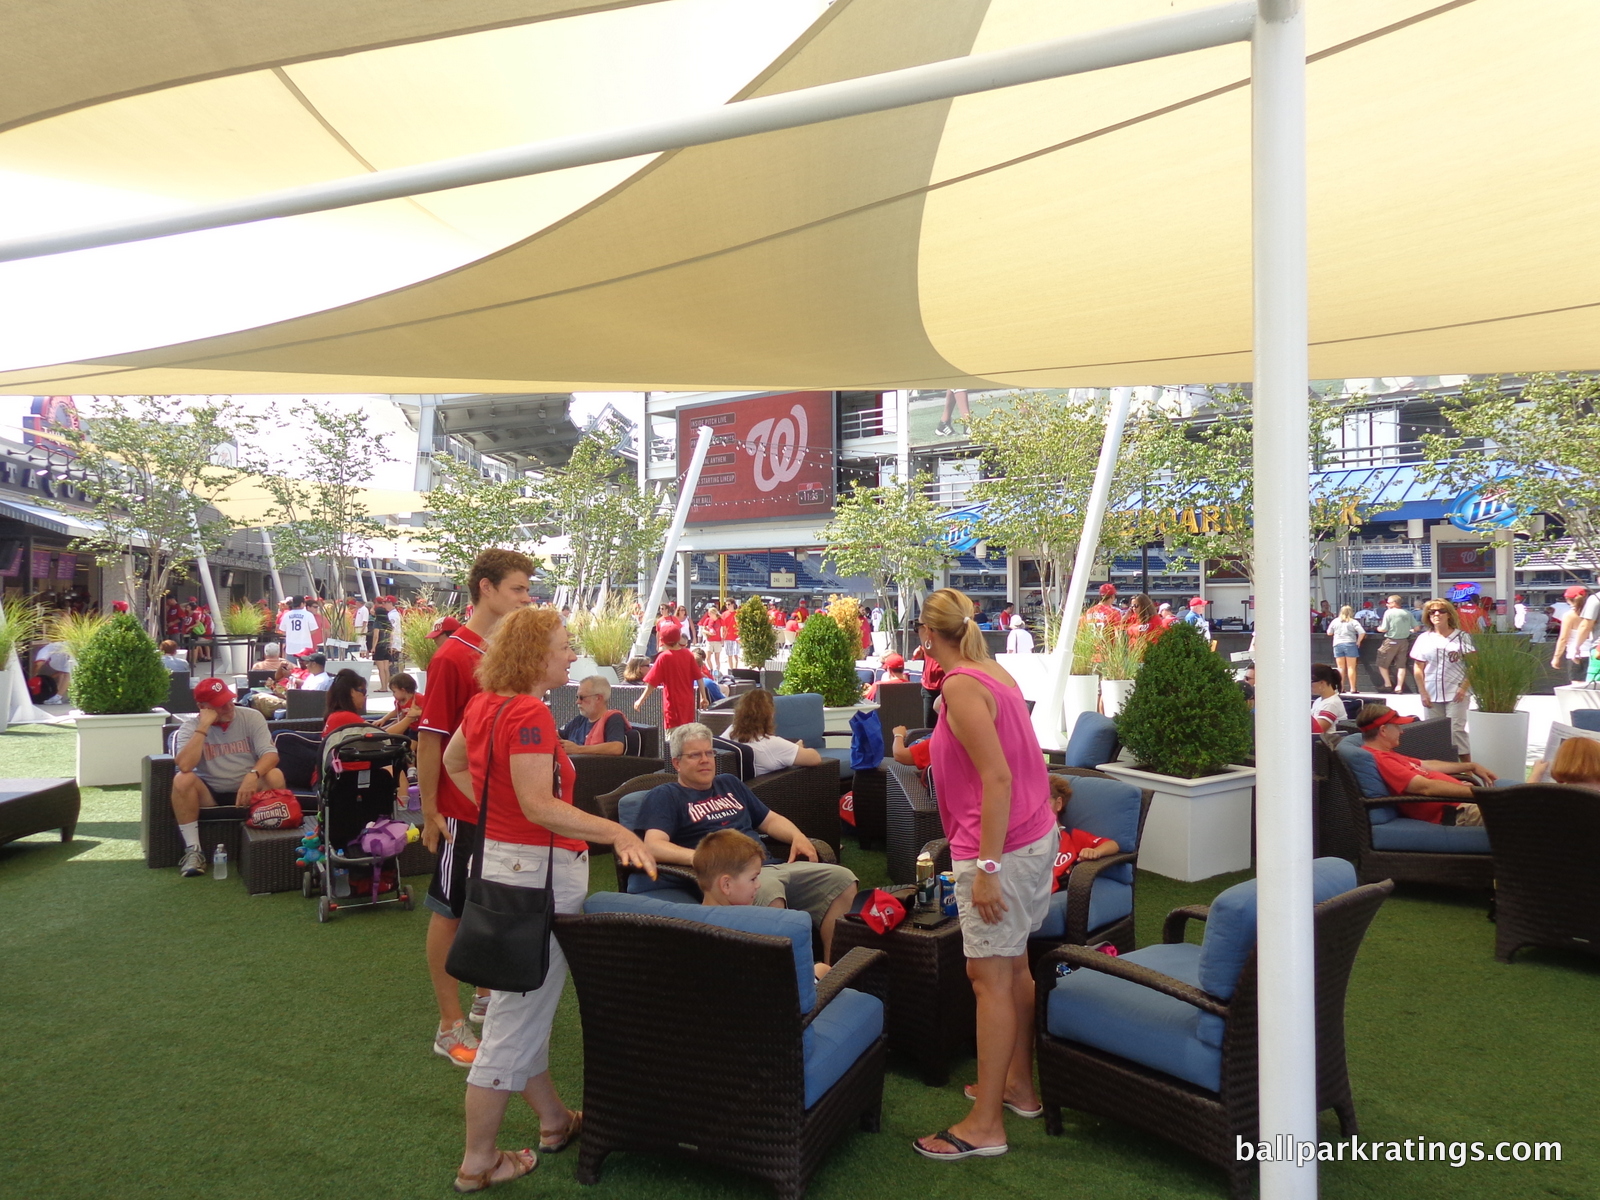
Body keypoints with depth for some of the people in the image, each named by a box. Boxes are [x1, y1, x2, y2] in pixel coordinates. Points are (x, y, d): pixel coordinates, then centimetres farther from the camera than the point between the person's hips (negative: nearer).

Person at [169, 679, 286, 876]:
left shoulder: (251, 717, -5)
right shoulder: (191, 726, -6)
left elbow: (270, 754, -15)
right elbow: (184, 765, -24)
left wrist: (253, 774, -36)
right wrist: (204, 726, -24)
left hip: (248, 791, 0)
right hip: (210, 794, 0)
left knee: (274, 775, -29)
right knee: (182, 779, -28)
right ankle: (193, 850, -18)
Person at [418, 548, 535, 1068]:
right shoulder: (452, 656, -16)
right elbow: (430, 738, -15)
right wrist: (430, 812, -14)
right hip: (464, 810, -7)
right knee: (451, 911, 7)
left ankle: (487, 997, 36)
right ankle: (450, 1025, 19)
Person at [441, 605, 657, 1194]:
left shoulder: (483, 704, 7)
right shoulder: (529, 714, -22)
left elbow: (452, 760, 24)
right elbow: (539, 805, -29)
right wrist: (617, 832, -28)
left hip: (498, 856, 10)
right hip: (535, 869, -10)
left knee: (523, 1007, 20)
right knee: (518, 1017, 3)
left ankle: (554, 1119, 37)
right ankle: (479, 1162, 16)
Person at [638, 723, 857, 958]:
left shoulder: (729, 784, 29)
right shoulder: (665, 796, 9)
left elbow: (770, 820, 32)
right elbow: (653, 846, -7)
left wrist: (798, 837, 9)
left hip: (771, 865, 7)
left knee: (841, 880, -15)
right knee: (769, 894, -40)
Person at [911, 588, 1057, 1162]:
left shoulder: (960, 686, -18)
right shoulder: (996, 672, 9)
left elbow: (997, 778, -24)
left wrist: (986, 868, -23)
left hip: (1002, 846, -10)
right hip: (1037, 834, 10)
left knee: (989, 977, -2)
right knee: (1013, 965, 19)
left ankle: (985, 1124, 7)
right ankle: (1019, 1083, 33)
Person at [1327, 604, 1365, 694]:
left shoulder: (1335, 621, 5)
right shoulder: (1353, 622, -3)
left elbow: (1329, 633, 14)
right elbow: (1362, 633, -11)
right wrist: (1358, 642, 1)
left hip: (1337, 645, 3)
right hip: (1350, 644, -2)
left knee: (1341, 668, 9)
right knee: (1351, 667, 2)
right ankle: (1352, 688, 3)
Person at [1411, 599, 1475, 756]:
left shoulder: (1461, 637, 2)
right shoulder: (1424, 639, 7)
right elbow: (1418, 668, 6)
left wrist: (1464, 688, -9)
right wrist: (1423, 693, -1)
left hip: (1455, 695, -2)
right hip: (1432, 694, 2)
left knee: (1456, 730, -6)